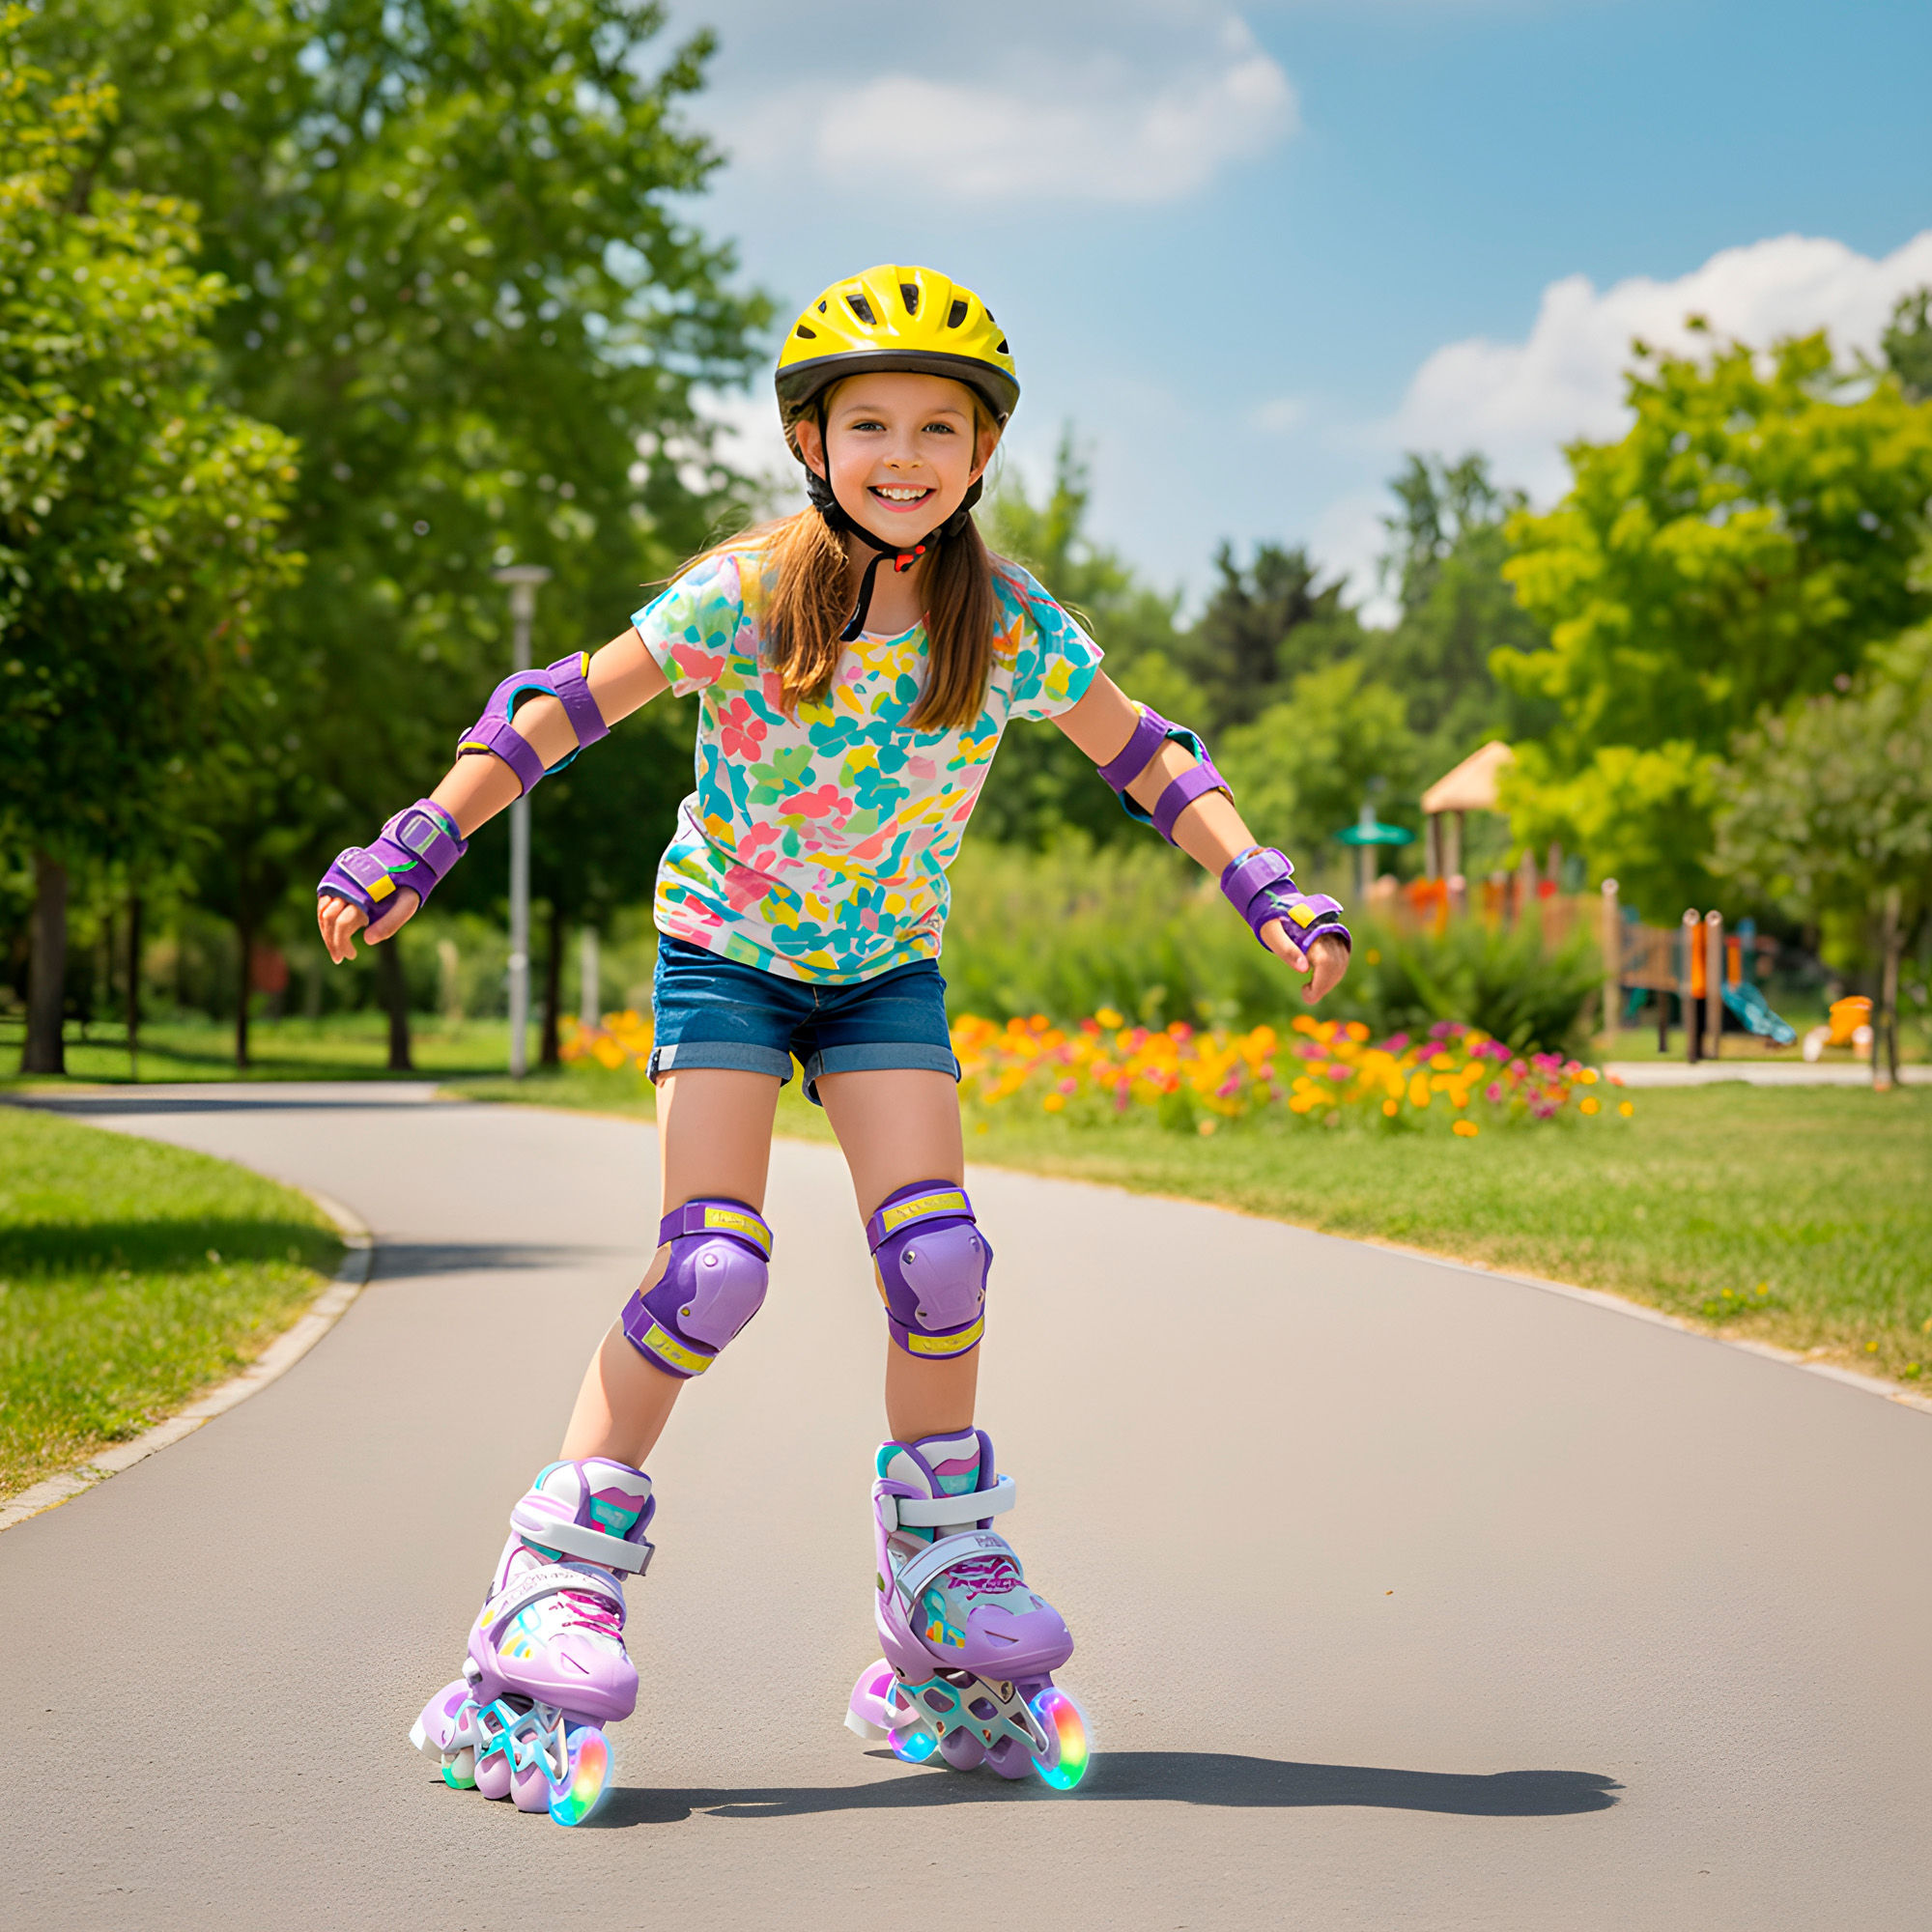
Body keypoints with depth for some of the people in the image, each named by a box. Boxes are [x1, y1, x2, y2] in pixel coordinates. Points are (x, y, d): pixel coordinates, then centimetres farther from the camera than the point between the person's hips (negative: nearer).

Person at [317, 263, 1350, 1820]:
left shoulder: (1009, 622, -9)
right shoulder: (745, 594, -17)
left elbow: (1143, 758, 1)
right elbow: (563, 711, -15)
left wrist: (1264, 887, -6)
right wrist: (417, 846, -20)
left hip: (886, 972, 3)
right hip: (724, 951, -3)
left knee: (936, 1258, -9)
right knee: (711, 1267, -16)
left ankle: (948, 1596, 9)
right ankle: (561, 1579, -7)